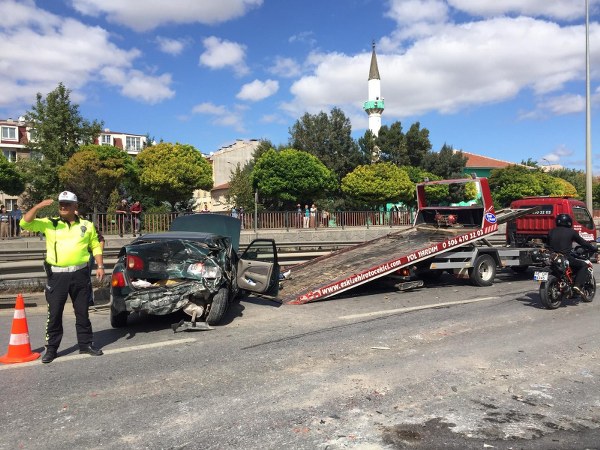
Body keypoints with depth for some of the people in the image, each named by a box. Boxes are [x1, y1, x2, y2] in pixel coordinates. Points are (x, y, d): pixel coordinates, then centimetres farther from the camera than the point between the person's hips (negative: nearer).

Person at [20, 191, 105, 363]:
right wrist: (38, 206, -17)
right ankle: (51, 348, 16)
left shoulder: (87, 225, 8)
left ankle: (86, 344, 22)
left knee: (82, 312, 10)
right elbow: (25, 223, -4)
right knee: (54, 314, 4)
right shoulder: (49, 223, 5)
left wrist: (100, 266, 2)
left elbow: (96, 246, 12)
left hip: (80, 274, 1)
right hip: (57, 275, -1)